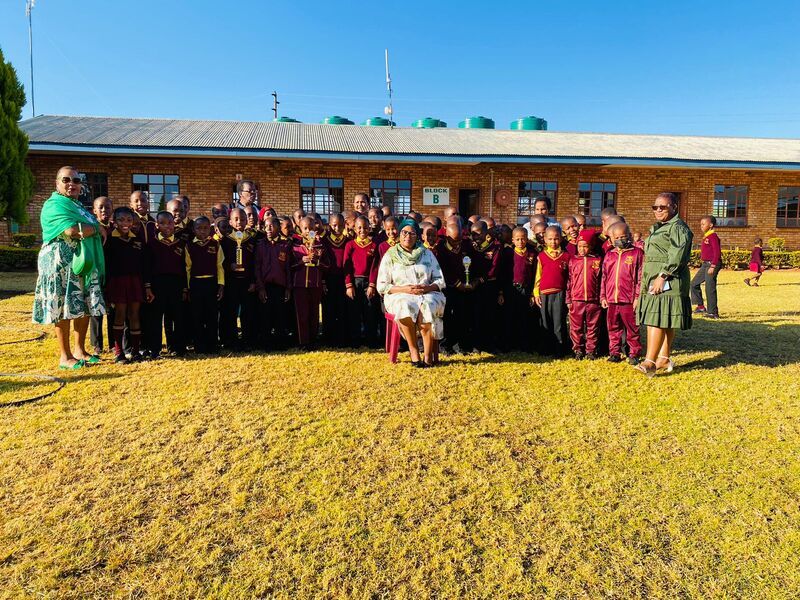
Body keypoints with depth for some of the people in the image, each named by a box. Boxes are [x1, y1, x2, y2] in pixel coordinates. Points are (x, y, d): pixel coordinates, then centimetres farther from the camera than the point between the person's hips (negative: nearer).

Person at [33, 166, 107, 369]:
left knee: (85, 307, 9)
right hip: (61, 264, -8)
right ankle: (65, 356, 3)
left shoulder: (78, 206, 21)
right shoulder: (54, 205, -8)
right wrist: (97, 228, -9)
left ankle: (79, 349, 20)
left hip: (84, 264, 9)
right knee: (64, 308, -3)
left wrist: (92, 230, 0)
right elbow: (72, 231, -22)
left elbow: (94, 232, 21)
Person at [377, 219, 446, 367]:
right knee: (406, 306, -36)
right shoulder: (390, 256, 9)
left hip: (427, 295, 1)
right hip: (399, 296, -1)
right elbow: (382, 286, 1)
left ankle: (428, 355, -29)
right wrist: (405, 289, -13)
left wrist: (428, 288, -11)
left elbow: (440, 280, 11)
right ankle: (413, 349, -25)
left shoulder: (427, 254, 16)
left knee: (426, 307, -34)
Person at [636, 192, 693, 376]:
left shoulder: (678, 228, -6)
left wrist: (663, 276, -23)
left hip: (667, 282, -9)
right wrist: (645, 282, 21)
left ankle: (650, 362, -18)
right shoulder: (656, 228, 23)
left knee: (660, 319, -14)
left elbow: (676, 257, -17)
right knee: (664, 321, 12)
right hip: (652, 280, 9)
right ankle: (664, 358, 18)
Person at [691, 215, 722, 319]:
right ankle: (701, 306, 19)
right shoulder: (706, 237, 15)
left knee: (710, 288, -5)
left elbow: (717, 252, -19)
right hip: (705, 264, 10)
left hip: (712, 264, -10)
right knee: (694, 284, 10)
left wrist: (713, 266, -22)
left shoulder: (713, 236, -13)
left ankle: (713, 312, 3)